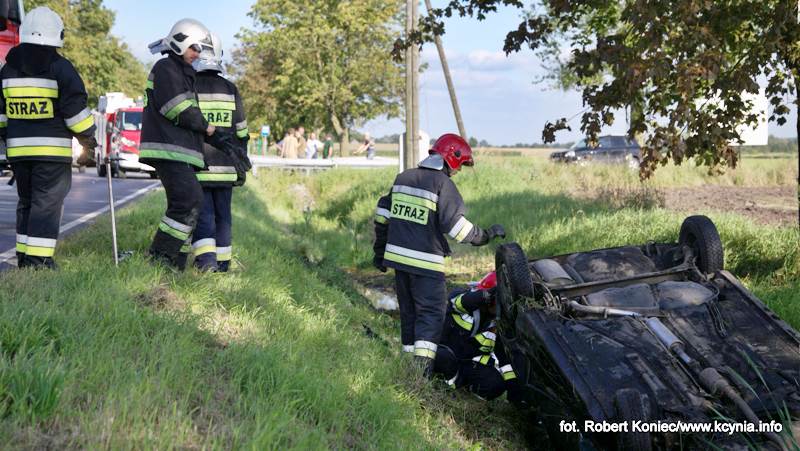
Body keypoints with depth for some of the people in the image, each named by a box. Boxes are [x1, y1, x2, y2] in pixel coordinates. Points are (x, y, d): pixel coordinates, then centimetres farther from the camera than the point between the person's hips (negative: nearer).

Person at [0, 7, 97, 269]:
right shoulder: (60, 67, -8)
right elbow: (75, 109, -10)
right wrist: (91, 140, 2)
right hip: (52, 149, -5)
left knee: (26, 202, 17)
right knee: (47, 204, -2)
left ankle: (24, 256, 20)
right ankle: (38, 260, -6)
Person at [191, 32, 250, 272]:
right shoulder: (230, 90, 4)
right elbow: (241, 134, 7)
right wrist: (242, 167, 15)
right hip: (224, 167, 3)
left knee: (202, 213, -1)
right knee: (222, 214, 12)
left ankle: (206, 257, -17)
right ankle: (222, 261, 19)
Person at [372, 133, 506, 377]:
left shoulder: (404, 177, 13)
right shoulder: (443, 183, -10)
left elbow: (382, 214, 17)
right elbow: (455, 224, -18)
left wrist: (380, 250, 25)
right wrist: (485, 235, -6)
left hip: (398, 255, 7)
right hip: (426, 261, -7)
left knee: (408, 311, 15)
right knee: (431, 312, -3)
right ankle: (423, 367, -13)